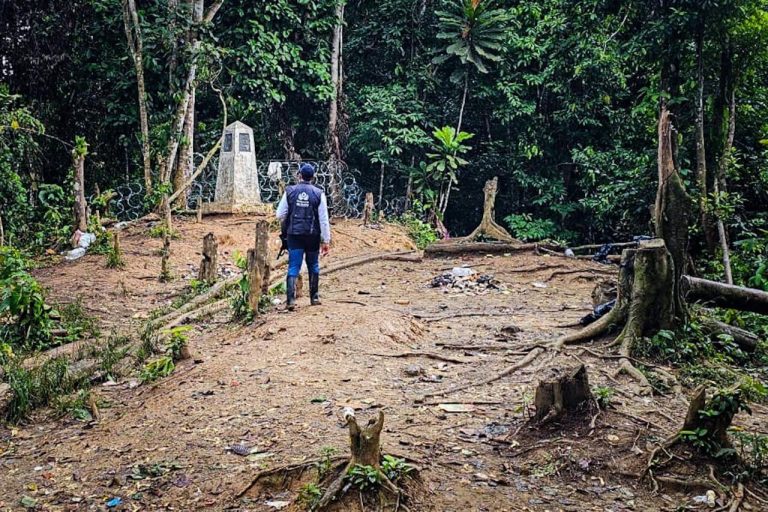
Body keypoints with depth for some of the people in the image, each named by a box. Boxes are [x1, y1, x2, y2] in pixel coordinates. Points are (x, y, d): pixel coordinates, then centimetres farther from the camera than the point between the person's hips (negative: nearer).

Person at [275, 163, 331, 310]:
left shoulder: (290, 191, -2)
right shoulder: (318, 193, -5)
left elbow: (280, 215, -1)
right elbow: (324, 219, -6)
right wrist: (326, 241, -2)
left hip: (294, 235, 0)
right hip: (313, 235, 0)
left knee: (293, 267, 1)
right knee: (313, 266, 16)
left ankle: (290, 299, -11)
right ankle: (314, 297, 25)